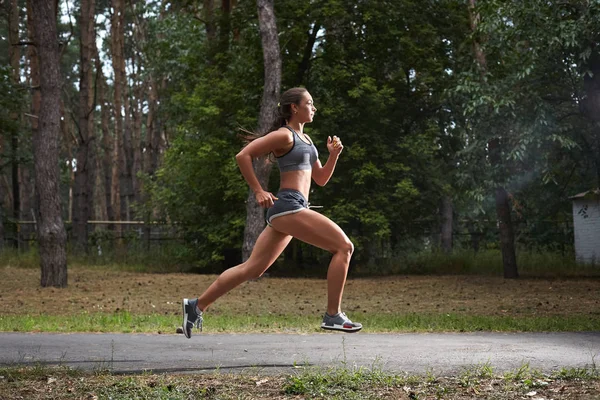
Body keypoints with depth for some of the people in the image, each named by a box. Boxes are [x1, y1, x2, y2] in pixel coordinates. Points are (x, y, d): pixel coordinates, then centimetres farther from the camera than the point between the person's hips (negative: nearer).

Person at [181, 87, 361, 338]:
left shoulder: (305, 139, 23)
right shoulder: (284, 135, -5)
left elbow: (321, 179, 25)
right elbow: (243, 156, -12)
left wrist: (334, 155, 9)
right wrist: (258, 191, -13)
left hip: (285, 212, 10)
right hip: (288, 205, -10)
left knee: (252, 268, 8)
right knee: (344, 246, -11)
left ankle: (196, 306, 11)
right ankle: (333, 316, -10)